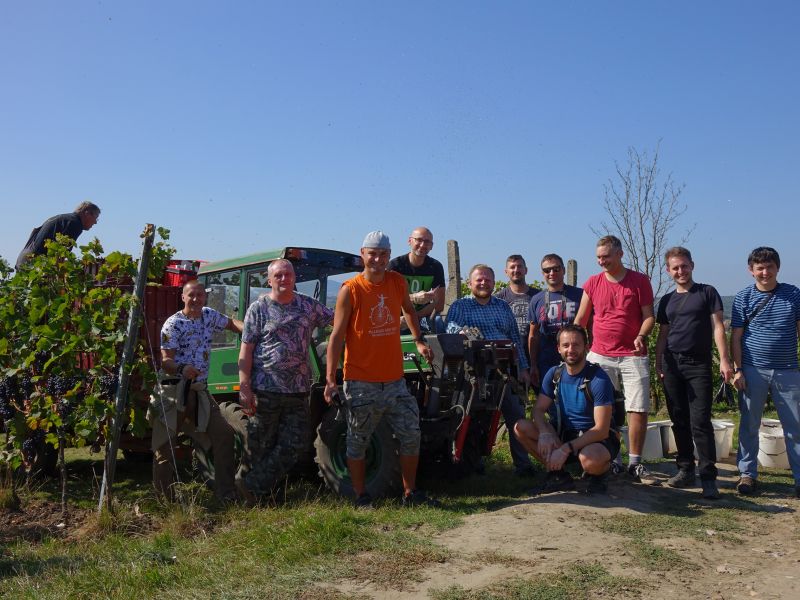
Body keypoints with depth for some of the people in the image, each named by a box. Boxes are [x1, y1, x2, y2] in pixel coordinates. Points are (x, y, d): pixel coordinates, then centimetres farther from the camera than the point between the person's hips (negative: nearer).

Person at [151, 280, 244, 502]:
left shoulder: (209, 315, 9)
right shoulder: (173, 324, -9)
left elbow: (230, 323, 27)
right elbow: (165, 361, -14)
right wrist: (181, 369, -36)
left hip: (200, 391, 6)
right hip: (175, 390, -6)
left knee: (224, 434, 0)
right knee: (165, 444, -6)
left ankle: (226, 492, 7)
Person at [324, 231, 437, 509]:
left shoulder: (398, 282, 4)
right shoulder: (350, 290, -10)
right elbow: (337, 336, -11)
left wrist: (419, 340, 17)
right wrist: (330, 379, -17)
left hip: (394, 379, 5)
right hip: (361, 382, -4)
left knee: (411, 436, 8)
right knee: (358, 443, 6)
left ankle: (410, 493, 23)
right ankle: (361, 498, 21)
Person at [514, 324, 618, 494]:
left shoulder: (598, 379, -18)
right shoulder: (554, 374, 0)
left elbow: (601, 429, -22)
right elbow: (538, 410, -4)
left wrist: (566, 449, -30)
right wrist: (544, 433, -27)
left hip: (597, 439, -5)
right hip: (563, 434, 5)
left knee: (589, 459, -40)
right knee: (521, 427, -15)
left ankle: (600, 475, 0)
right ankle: (558, 476, -3)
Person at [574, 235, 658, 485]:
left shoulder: (640, 281, 2)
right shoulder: (592, 283, 7)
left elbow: (649, 316, 1)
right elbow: (580, 320, 10)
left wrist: (641, 336, -17)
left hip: (633, 355, -2)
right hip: (600, 356, 2)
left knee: (639, 410, -4)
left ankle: (635, 464, 7)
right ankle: (612, 462, 18)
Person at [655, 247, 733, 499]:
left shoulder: (707, 293, 3)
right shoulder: (666, 301, 14)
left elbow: (717, 327, -2)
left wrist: (724, 360, -10)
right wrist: (658, 364, 9)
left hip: (699, 365, -4)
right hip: (672, 364, 4)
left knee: (700, 422, -10)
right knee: (679, 421, 8)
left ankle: (708, 477, -6)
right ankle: (686, 470, 18)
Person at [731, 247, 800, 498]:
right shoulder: (743, 298, 2)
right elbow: (736, 336, 2)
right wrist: (737, 369, -5)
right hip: (753, 372, -1)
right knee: (749, 425, 6)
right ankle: (747, 474, 18)